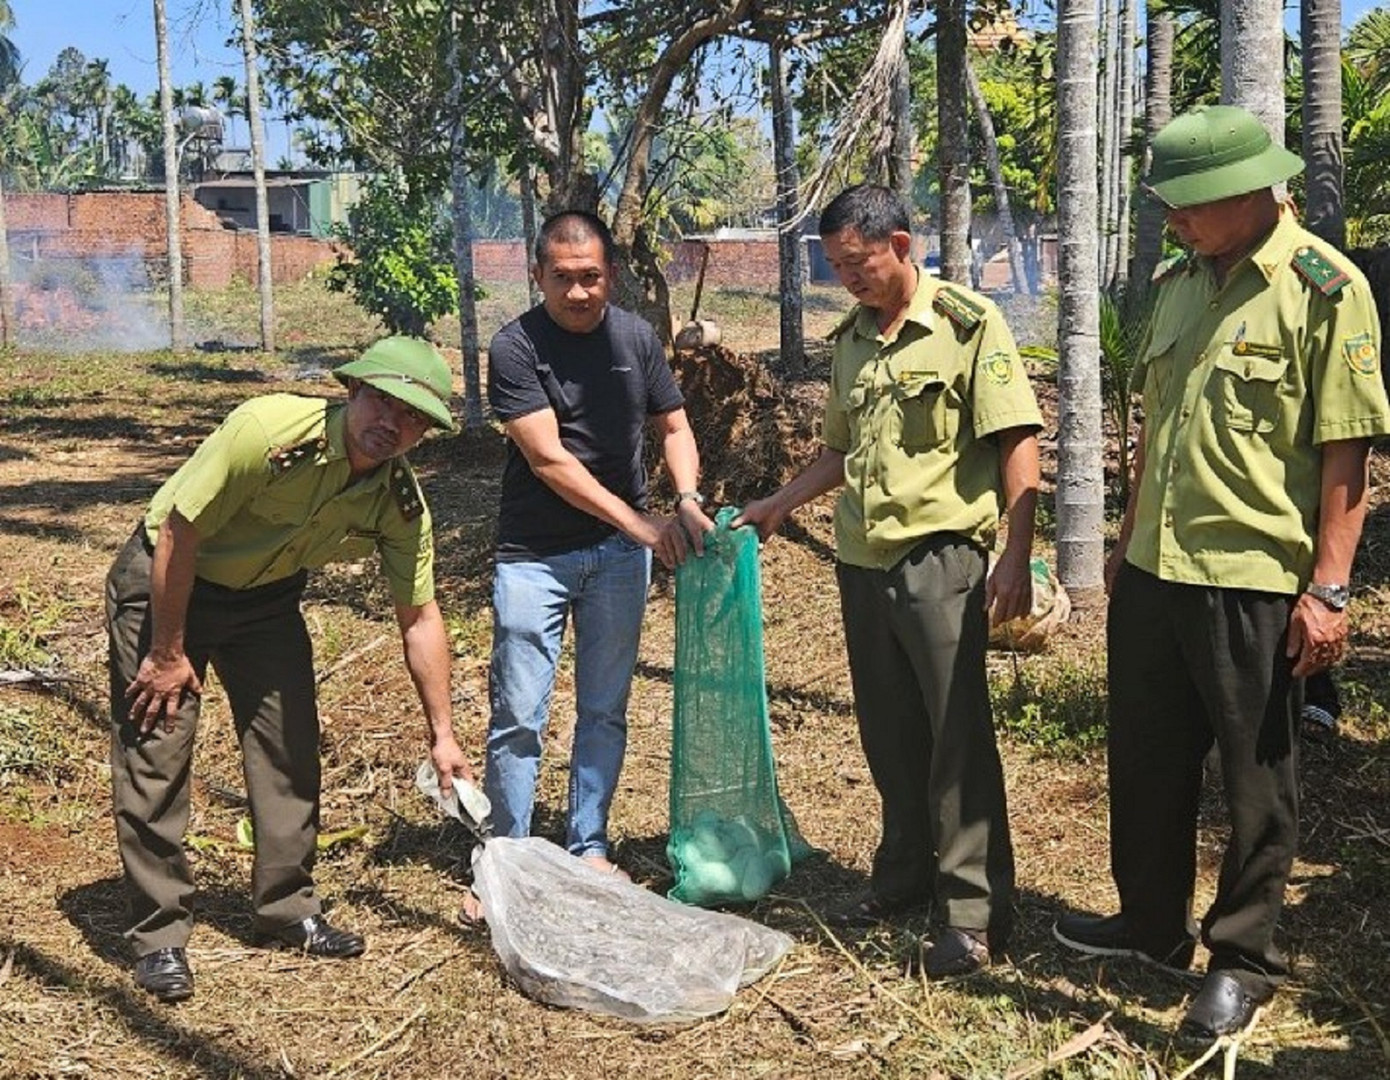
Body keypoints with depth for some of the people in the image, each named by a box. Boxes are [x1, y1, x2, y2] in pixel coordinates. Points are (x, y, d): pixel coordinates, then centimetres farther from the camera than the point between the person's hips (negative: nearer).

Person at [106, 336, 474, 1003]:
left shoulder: (400, 502, -16)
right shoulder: (269, 430, -32)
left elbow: (419, 617, -6)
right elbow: (180, 533, -25)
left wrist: (441, 735, -6)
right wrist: (168, 653, -18)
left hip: (266, 597, 5)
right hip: (162, 581, -5)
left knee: (291, 750, 5)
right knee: (155, 757, -5)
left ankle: (288, 909, 21)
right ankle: (158, 936, 6)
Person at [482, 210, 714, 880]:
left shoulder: (636, 339, 2)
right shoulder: (516, 347, -11)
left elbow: (673, 427, 12)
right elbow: (548, 458, -17)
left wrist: (687, 500, -8)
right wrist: (638, 523, -22)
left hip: (619, 554, 4)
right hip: (535, 554, -3)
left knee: (604, 710, 11)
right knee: (518, 717, -1)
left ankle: (588, 848, 25)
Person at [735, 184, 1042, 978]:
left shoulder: (968, 323, -7)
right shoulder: (852, 340, 13)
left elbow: (1018, 442, -11)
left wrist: (1017, 557, -17)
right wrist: (778, 505, 20)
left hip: (939, 556, -7)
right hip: (862, 560, 7)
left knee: (959, 734, -3)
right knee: (890, 733, 14)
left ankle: (977, 908, 5)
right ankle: (907, 874, 29)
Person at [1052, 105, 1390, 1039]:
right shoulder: (1179, 282, 10)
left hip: (1255, 582, -7)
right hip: (1155, 571, 7)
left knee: (1256, 778, 8)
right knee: (1146, 757, 17)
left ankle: (1243, 959, 24)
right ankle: (1151, 923, 36)